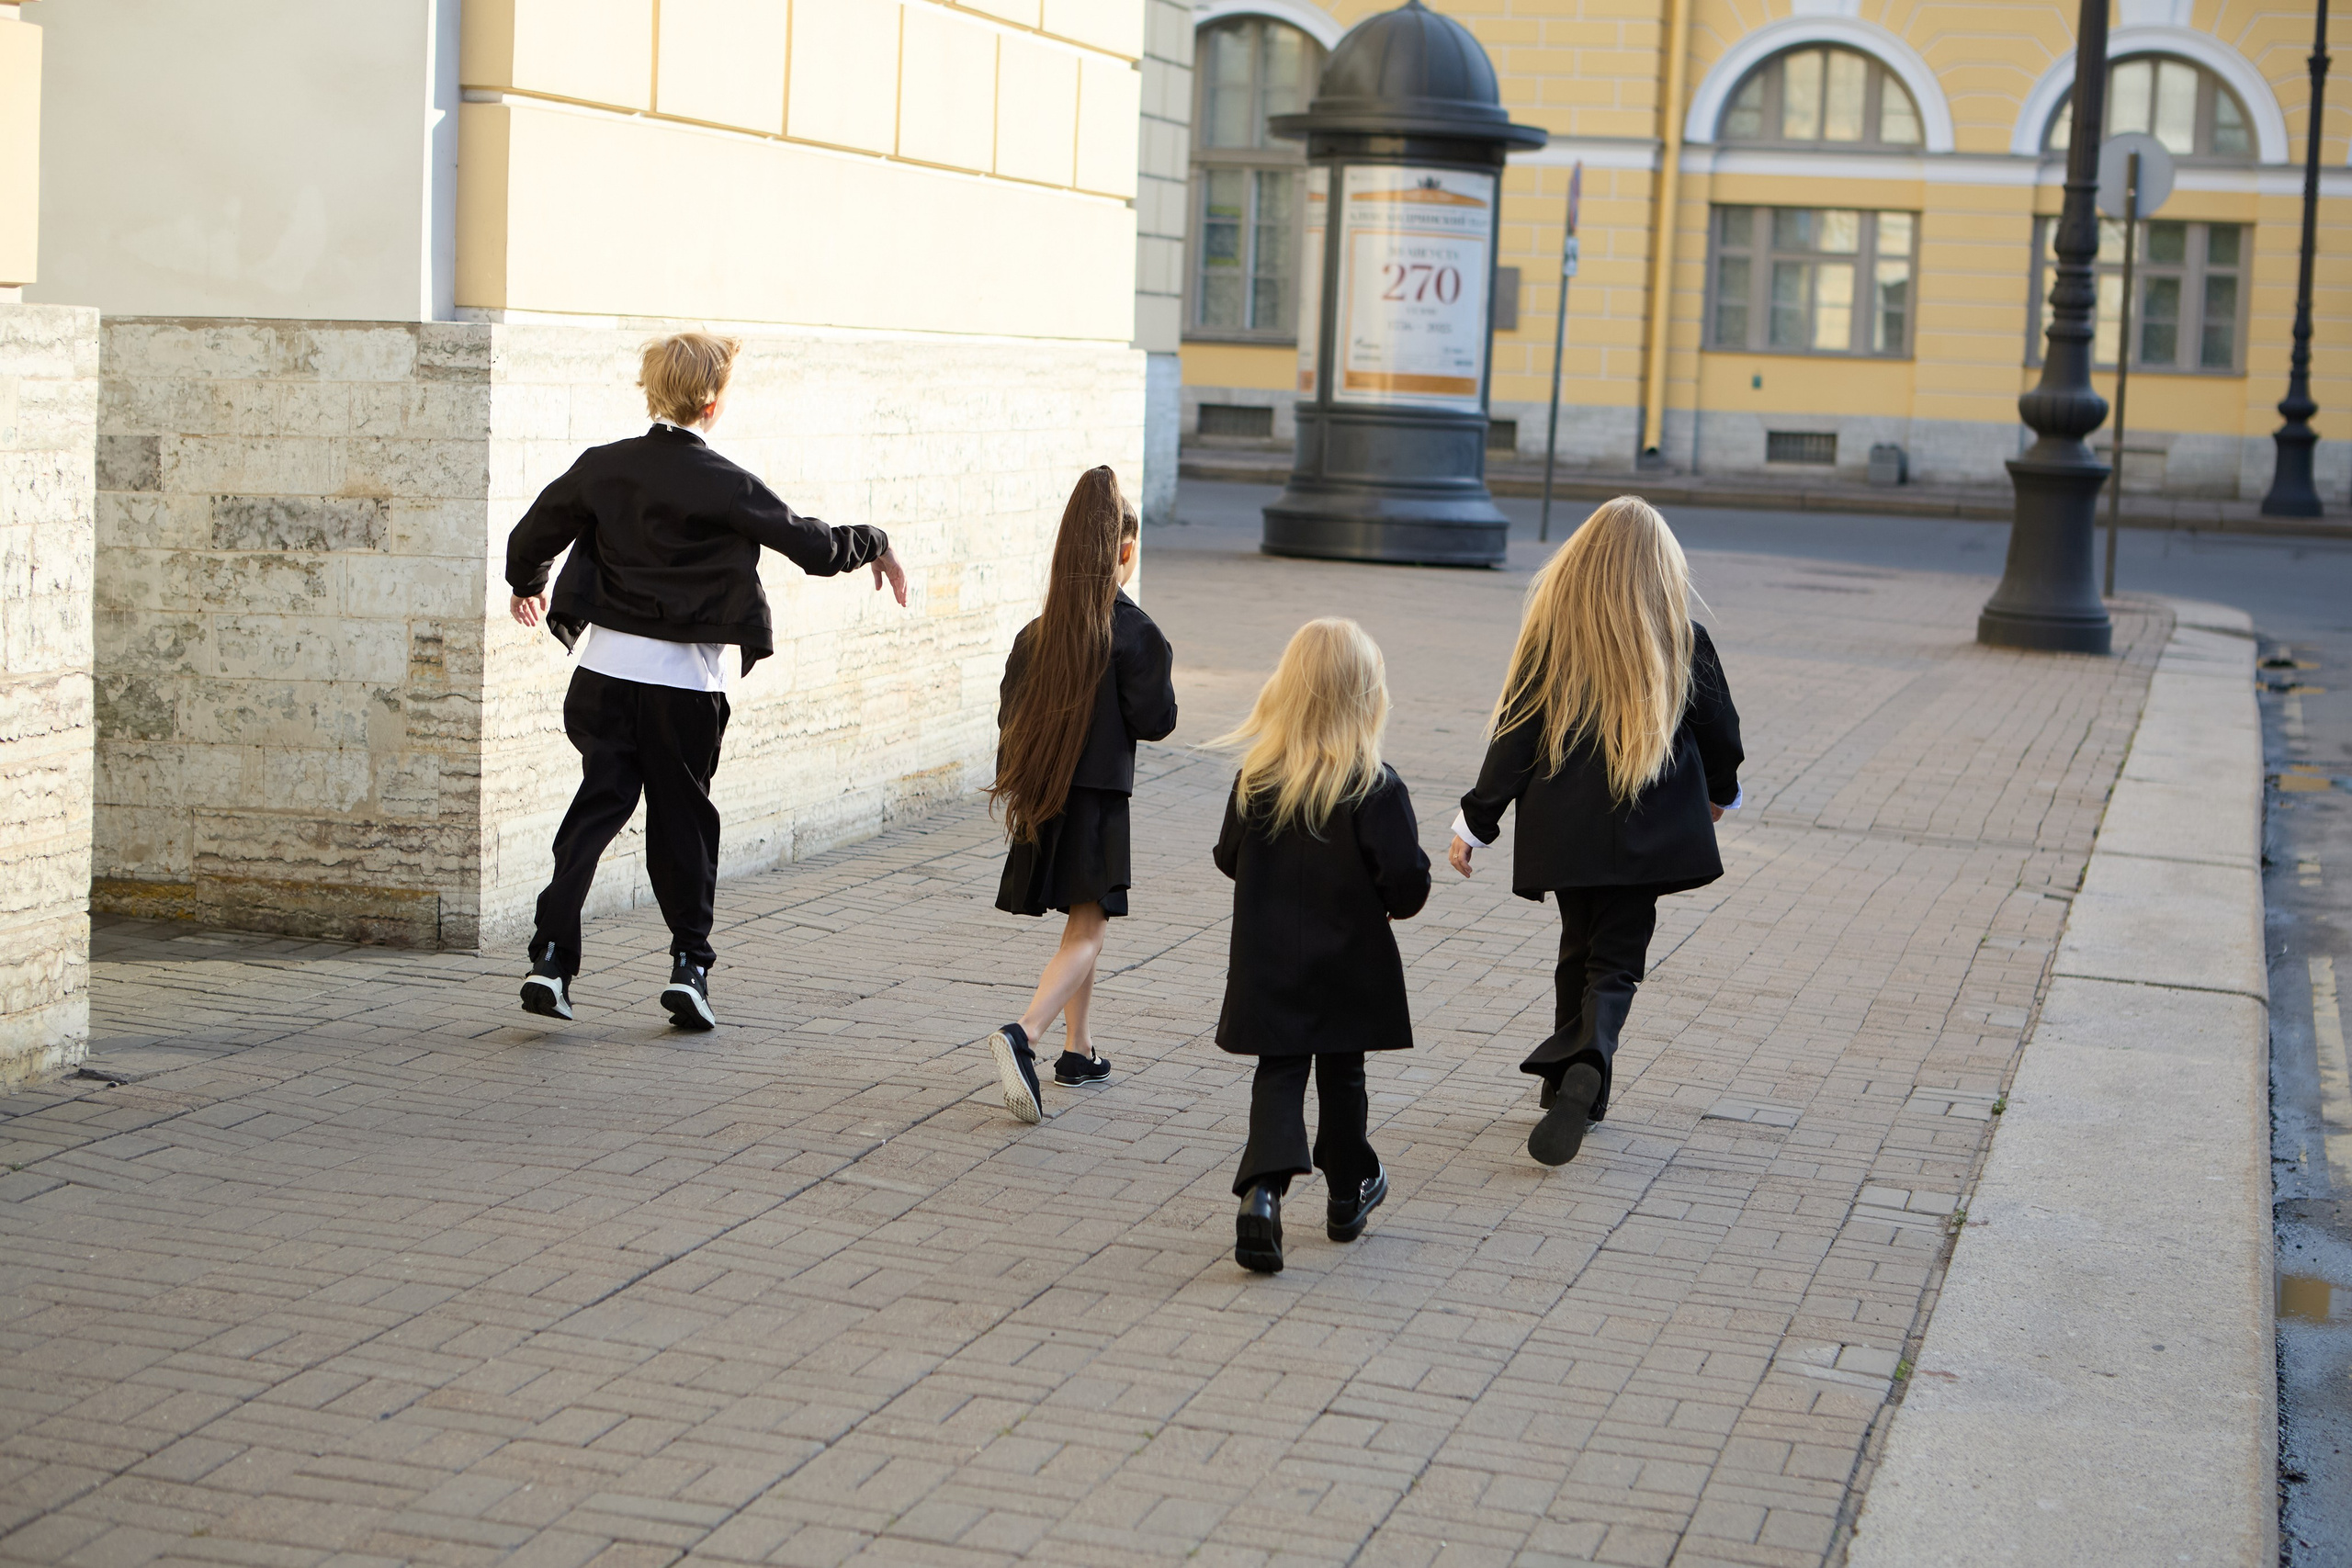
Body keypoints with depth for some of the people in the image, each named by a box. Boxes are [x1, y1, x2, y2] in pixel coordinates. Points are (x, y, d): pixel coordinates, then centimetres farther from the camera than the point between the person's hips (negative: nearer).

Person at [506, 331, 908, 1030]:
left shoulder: (601, 467, 1)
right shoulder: (727, 486, -10)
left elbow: (532, 537, 11)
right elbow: (816, 549, -5)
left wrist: (527, 586, 33)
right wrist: (875, 545, 16)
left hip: (606, 669, 3)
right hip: (684, 682, -3)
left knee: (598, 802, 8)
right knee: (682, 820, 9)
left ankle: (551, 956, -1)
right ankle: (689, 963, 10)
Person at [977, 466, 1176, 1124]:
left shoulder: (1040, 629, 4)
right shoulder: (1133, 629, -13)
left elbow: (1011, 712, 7)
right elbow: (1154, 719, -13)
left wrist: (1018, 785, 20)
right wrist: (1161, 676, 6)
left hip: (1043, 792, 6)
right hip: (1099, 797, -6)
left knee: (1083, 925, 21)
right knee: (1087, 932, -6)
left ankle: (1078, 1050, 27)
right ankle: (1023, 1035, -27)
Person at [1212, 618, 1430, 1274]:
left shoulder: (1257, 777, -6)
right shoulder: (1375, 787, -17)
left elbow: (1229, 858, 3)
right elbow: (1407, 879, -20)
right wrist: (1394, 902, 3)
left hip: (1269, 962, 2)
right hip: (1349, 966, -2)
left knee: (1279, 1074, 5)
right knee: (1342, 1073, 15)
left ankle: (1263, 1187, -17)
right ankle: (1349, 1194, 30)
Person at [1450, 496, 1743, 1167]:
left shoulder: (1551, 632, -7)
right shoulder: (1682, 640, -5)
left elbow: (1516, 731, -6)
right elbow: (1719, 728, 7)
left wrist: (1475, 822, 1)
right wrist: (1720, 792, 27)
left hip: (1564, 830, 1)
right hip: (1646, 834, -1)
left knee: (1579, 951, 18)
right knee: (1615, 960, 1)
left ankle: (1573, 1087, 22)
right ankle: (1585, 1068, -25)